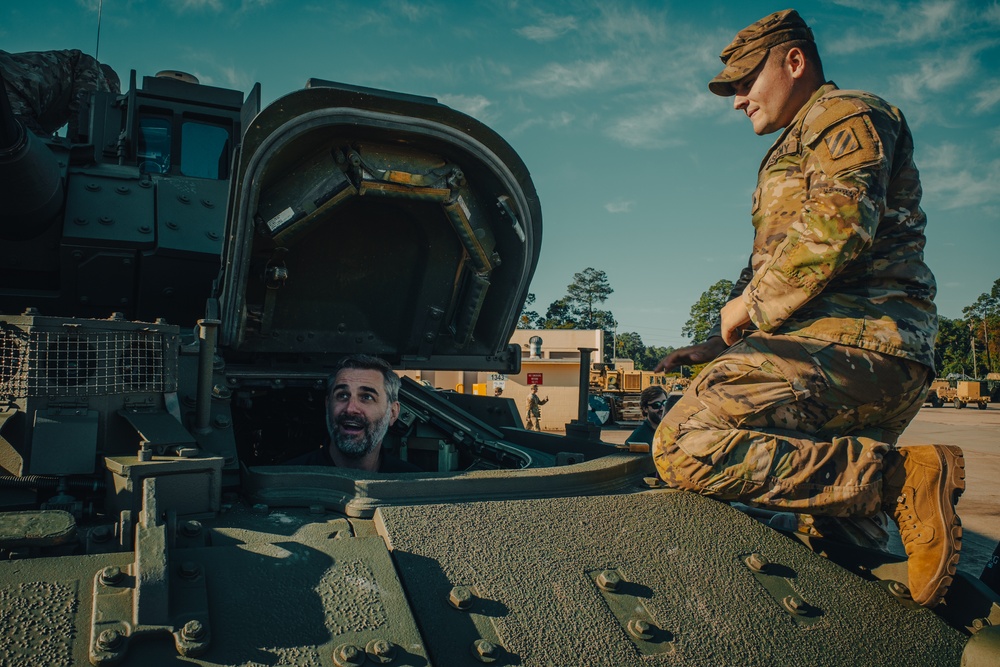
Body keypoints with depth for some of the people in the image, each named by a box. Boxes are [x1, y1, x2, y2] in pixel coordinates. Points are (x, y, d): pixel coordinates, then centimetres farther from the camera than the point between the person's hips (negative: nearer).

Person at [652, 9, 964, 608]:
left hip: (856, 342, -11)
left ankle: (902, 477, -22)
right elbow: (782, 271, 34)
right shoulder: (795, 150, 33)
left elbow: (836, 229, -20)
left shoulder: (847, 115, 1)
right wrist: (722, 345, 22)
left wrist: (749, 305, -8)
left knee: (685, 447, -25)